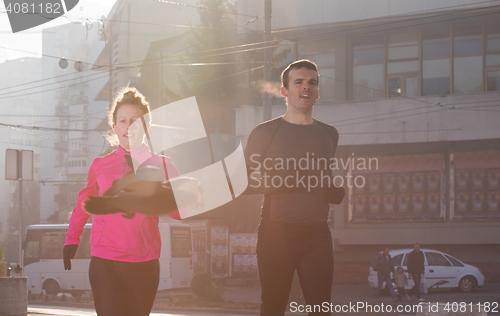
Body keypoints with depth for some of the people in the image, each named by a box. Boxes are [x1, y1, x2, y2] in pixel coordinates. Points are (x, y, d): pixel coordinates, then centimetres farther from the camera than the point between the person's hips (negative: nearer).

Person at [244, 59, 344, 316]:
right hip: (276, 234, -2)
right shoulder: (265, 133, 3)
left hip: (317, 234, 3)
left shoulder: (329, 135, 14)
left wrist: (331, 186, 1)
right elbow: (243, 183, -3)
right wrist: (278, 182, -17)